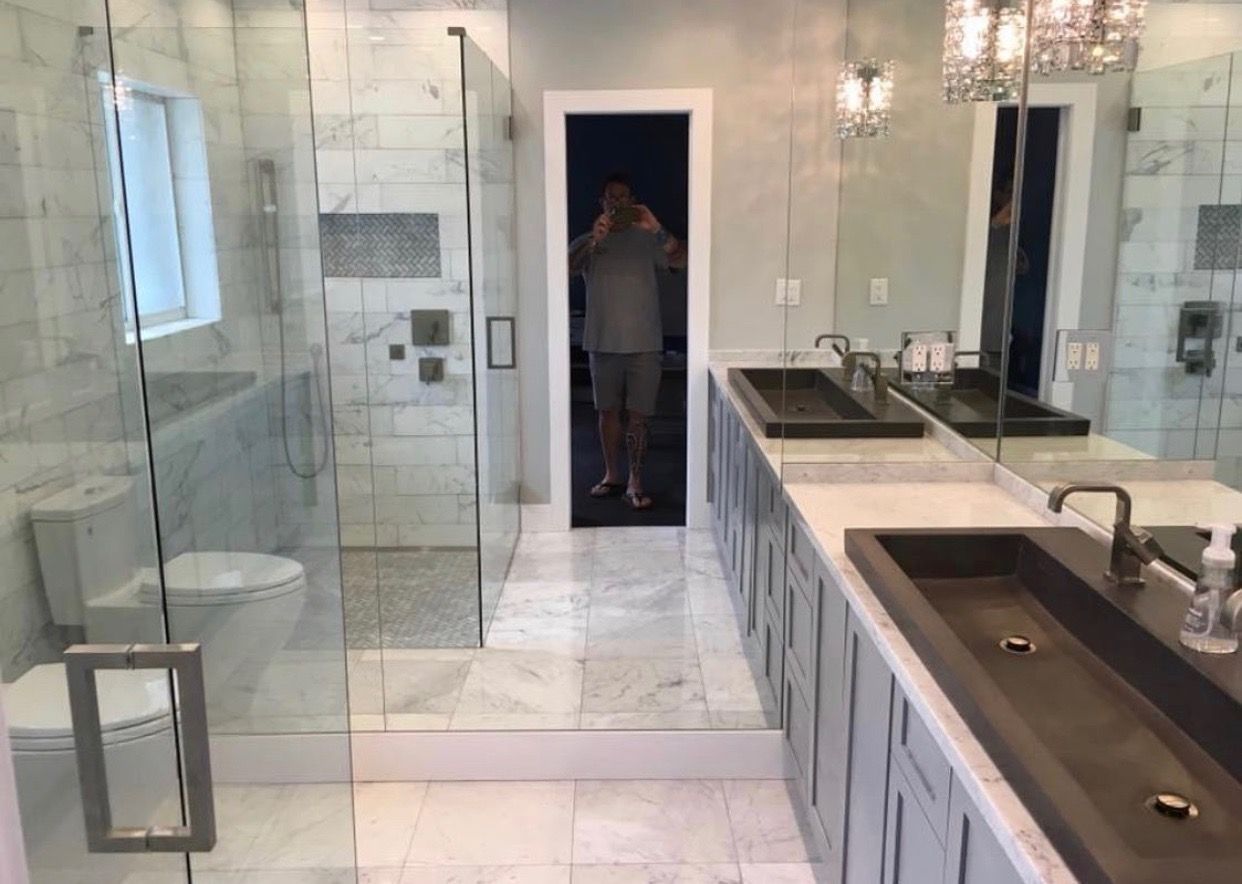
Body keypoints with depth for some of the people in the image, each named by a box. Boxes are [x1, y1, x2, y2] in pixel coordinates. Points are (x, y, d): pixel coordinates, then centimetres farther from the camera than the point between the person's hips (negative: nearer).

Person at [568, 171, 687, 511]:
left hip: (644, 344, -1)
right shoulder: (587, 242, 4)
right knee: (608, 411, 11)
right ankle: (611, 475, 25)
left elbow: (680, 259, -14)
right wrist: (594, 240, -30)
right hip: (603, 343, 1)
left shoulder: (648, 240, 3)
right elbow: (566, 268, -15)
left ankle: (634, 482, 7)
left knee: (638, 415, 0)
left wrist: (656, 228, -28)